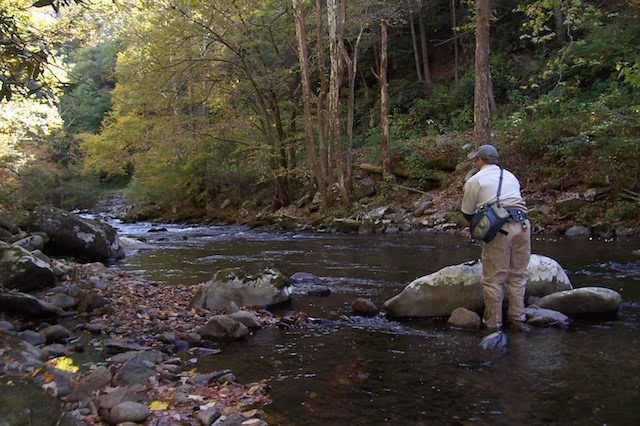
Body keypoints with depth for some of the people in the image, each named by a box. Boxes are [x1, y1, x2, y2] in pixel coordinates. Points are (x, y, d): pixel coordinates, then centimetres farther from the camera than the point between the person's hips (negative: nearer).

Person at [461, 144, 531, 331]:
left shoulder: (474, 181, 8)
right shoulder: (511, 176, 24)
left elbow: (467, 212, 12)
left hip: (500, 229, -5)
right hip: (522, 225, 5)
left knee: (493, 280, 3)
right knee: (517, 276, 16)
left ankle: (493, 325, 7)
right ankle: (517, 319, 19)